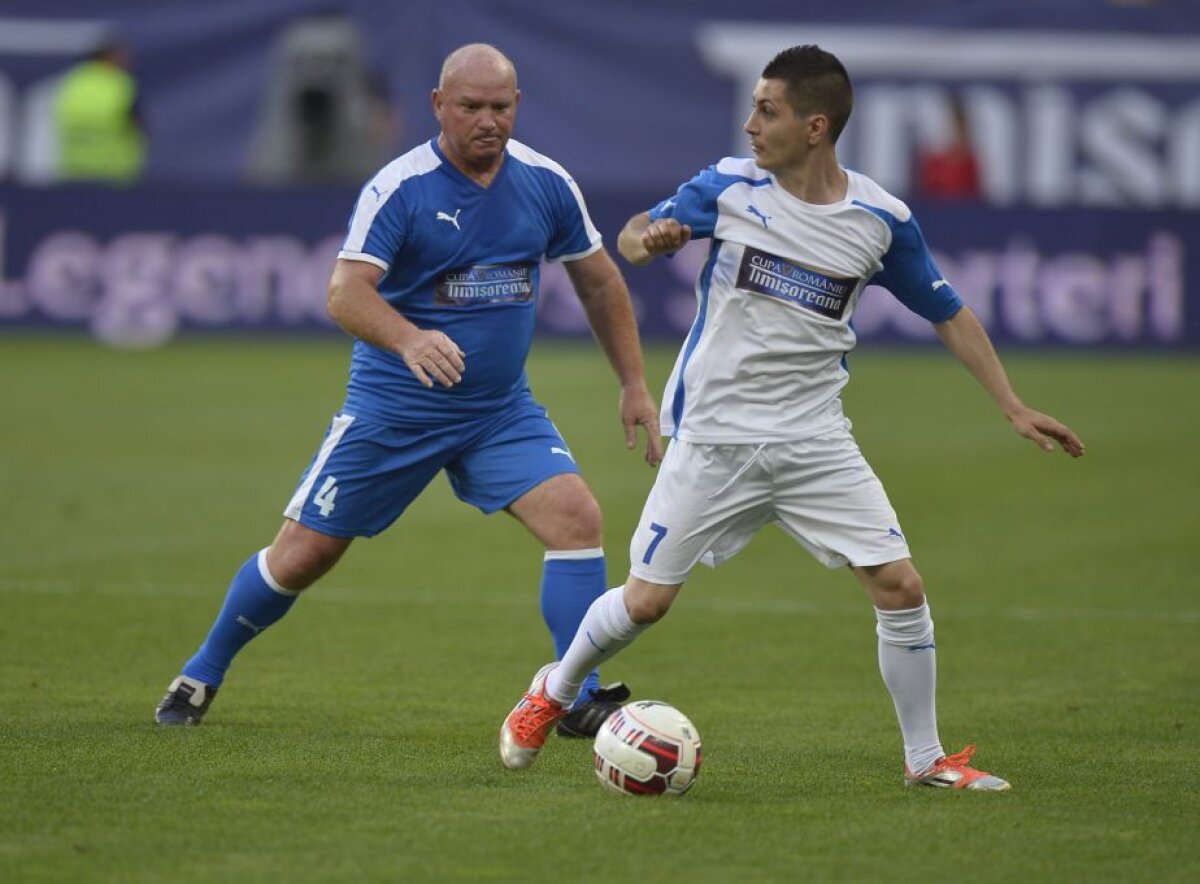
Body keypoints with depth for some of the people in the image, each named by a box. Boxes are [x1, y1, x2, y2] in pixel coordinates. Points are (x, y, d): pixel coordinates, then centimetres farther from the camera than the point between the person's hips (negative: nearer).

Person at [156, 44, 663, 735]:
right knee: (303, 554, 2)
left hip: (503, 411, 3)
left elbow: (599, 282, 12)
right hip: (393, 410, -3)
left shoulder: (546, 183, -2)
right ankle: (202, 676, 25)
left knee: (577, 518, -19)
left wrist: (635, 385, 9)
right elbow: (346, 294, -26)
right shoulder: (400, 189, -16)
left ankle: (583, 700, -11)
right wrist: (409, 340, -45)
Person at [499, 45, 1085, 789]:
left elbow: (949, 314, 9)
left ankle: (927, 757, 8)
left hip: (816, 441, 1)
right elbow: (635, 237, 6)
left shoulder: (880, 219, -4)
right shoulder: (731, 186, -5)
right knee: (646, 601, 0)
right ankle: (554, 692, 29)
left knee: (901, 587, -9)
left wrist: (1014, 408, 4)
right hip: (713, 438, -1)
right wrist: (650, 238, -19)